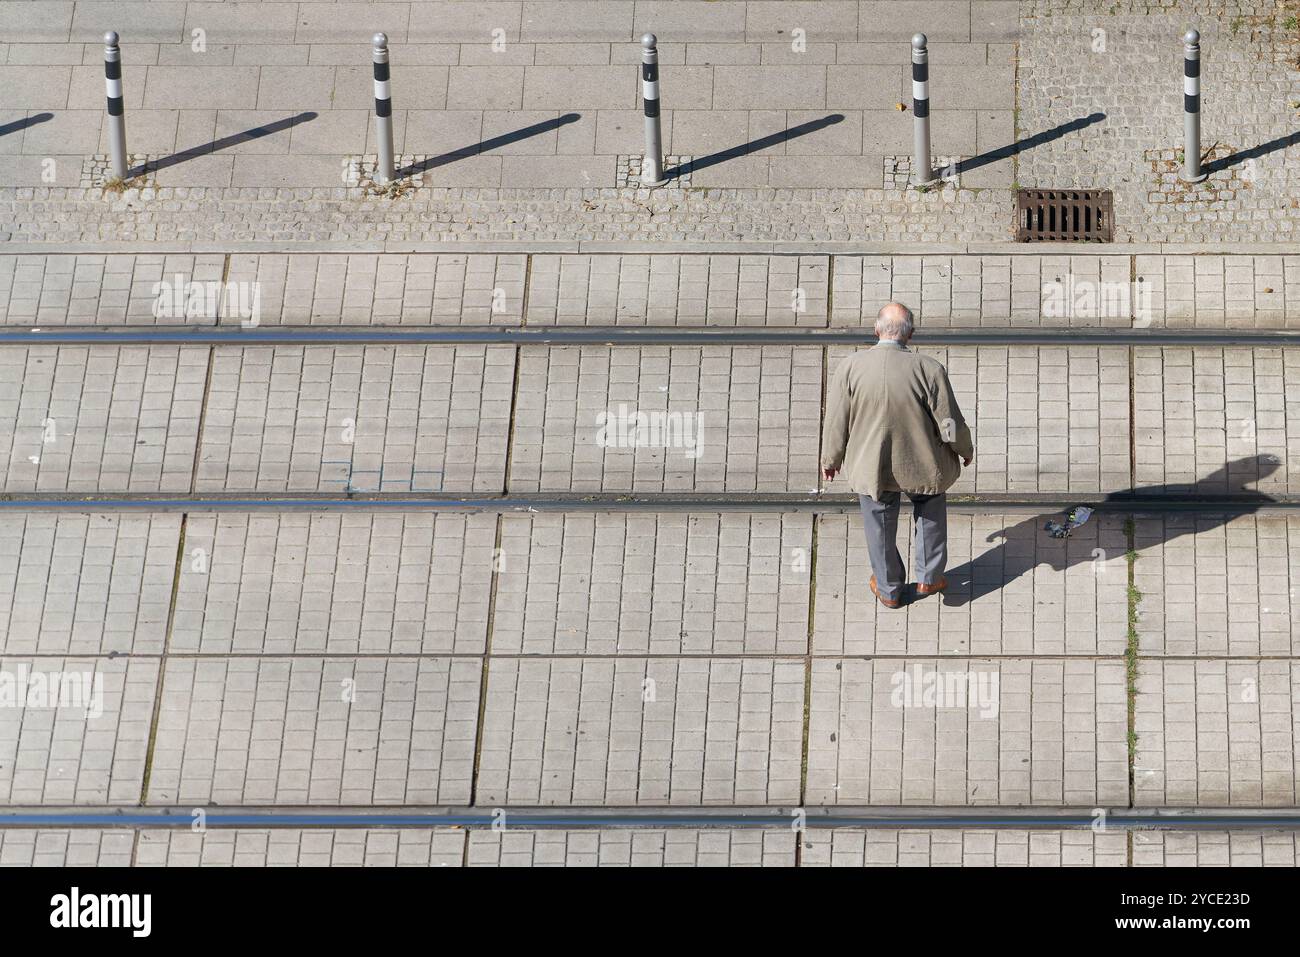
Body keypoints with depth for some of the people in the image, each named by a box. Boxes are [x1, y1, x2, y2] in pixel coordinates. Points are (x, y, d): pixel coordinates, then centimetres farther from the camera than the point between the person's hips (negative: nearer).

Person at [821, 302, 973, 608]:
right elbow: (951, 426, -14)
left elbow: (836, 423, -9)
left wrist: (830, 459, 10)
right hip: (922, 466, -1)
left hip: (871, 466, 1)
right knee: (930, 511, 30)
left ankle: (888, 589, 42)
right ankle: (929, 577, 38)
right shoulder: (929, 370, -22)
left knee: (881, 528, 23)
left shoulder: (850, 368, -19)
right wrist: (965, 450, 8)